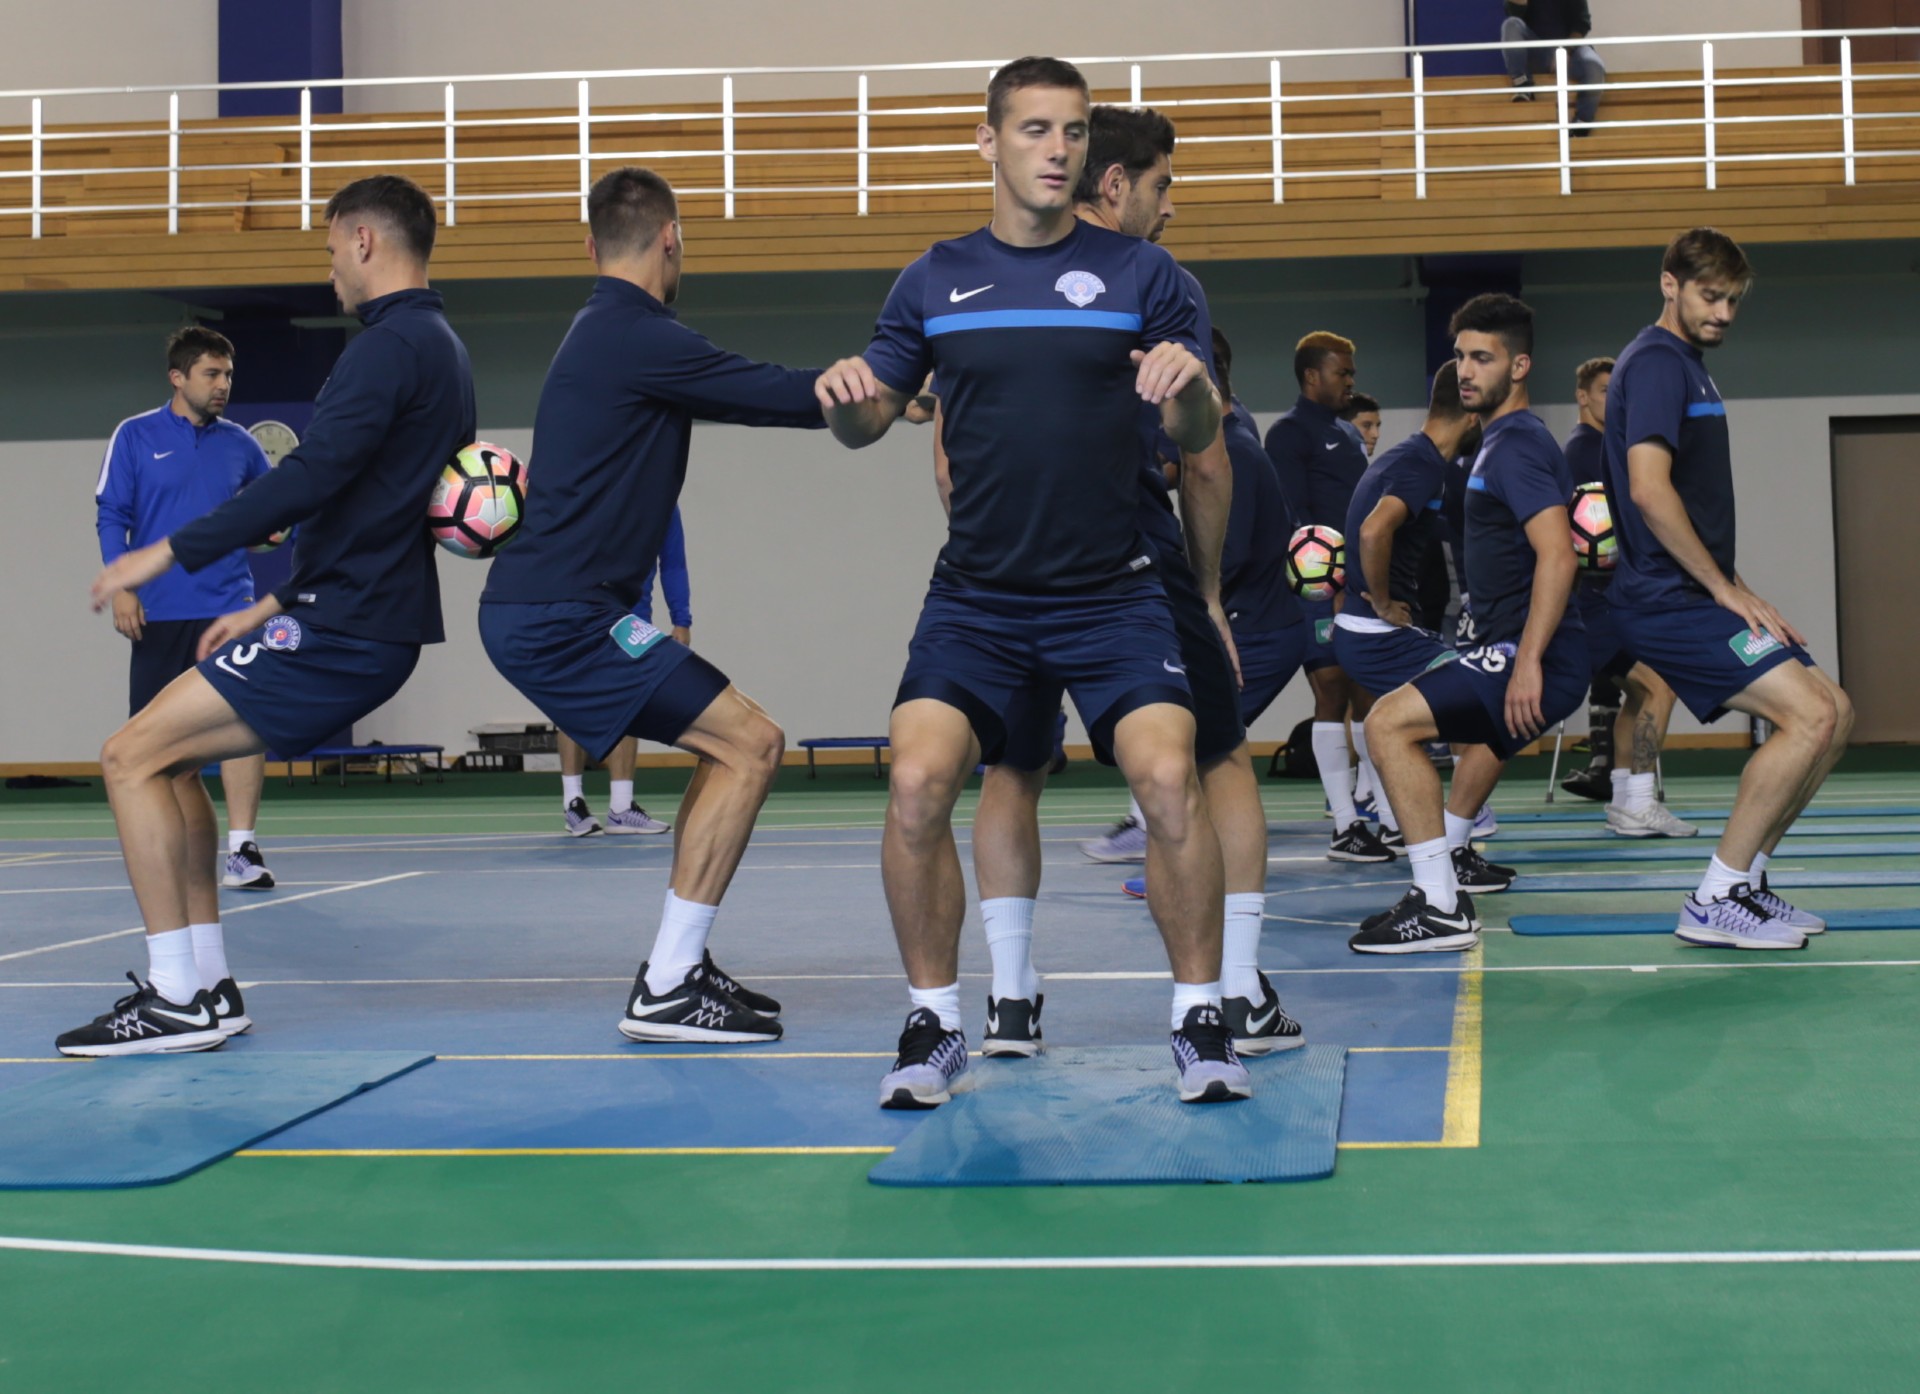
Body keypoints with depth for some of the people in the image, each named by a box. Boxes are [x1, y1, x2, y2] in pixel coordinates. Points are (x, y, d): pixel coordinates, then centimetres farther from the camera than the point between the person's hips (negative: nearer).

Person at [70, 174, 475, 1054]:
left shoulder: (390, 345, -13)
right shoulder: (438, 348, 19)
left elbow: (312, 476, -24)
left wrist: (170, 553, -19)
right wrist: (275, 607, 23)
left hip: (341, 633, -10)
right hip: (365, 623, 10)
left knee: (133, 757, -8)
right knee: (165, 756, 16)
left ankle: (179, 1002, -8)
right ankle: (205, 985, 16)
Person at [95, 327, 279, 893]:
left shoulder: (239, 443, 7)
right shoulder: (136, 436, 2)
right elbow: (111, 516, 1)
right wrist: (121, 587, -8)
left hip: (228, 606, 0)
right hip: (159, 613, 0)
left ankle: (243, 851, -16)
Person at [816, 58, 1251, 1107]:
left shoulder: (1139, 272, 3)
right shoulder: (934, 280, 8)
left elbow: (1197, 438, 1)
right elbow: (866, 424, 10)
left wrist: (1191, 386, -22)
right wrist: (844, 393, -13)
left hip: (1113, 595, -1)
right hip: (975, 600, 1)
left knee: (1169, 778, -19)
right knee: (917, 781, -17)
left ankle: (1199, 1022, 0)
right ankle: (934, 1030, 1)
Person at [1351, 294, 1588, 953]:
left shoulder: (1517, 443, -14)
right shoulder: (1500, 440, 18)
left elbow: (1557, 554, -26)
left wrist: (1528, 662, -31)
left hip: (1533, 654, -11)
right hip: (1511, 650, 11)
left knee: (1390, 722, -22)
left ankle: (1442, 910, -22)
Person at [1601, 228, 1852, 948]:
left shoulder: (1688, 366, 21)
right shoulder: (1656, 362, -11)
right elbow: (1649, 489, -24)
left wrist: (1738, 592, 17)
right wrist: (1726, 590, -17)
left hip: (1697, 594, 10)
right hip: (1668, 600, -10)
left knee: (1833, 713, 9)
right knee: (1810, 714, -19)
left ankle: (1745, 881, 14)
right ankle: (1714, 904, -13)